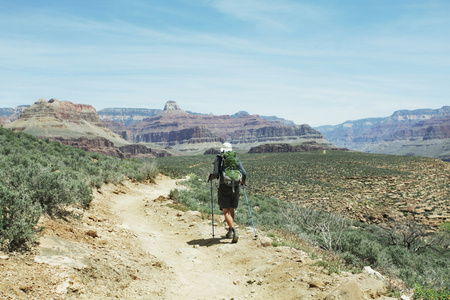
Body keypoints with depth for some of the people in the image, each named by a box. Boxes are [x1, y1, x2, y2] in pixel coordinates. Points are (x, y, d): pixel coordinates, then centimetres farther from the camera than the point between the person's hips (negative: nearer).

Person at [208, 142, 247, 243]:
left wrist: (211, 177, 13)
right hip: (235, 187, 3)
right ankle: (230, 232, 23)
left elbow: (216, 173, -9)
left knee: (226, 211, -4)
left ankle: (234, 231, -22)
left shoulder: (219, 159, 2)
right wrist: (243, 181, 20)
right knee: (231, 210, 19)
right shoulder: (236, 159, 8)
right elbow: (244, 173, 0)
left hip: (224, 187, -3)